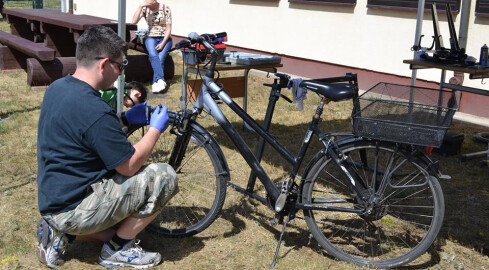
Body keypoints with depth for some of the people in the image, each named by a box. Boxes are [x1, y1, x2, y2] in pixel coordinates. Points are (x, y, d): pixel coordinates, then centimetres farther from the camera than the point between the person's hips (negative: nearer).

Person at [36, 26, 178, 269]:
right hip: (74, 209, -10)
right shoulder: (94, 110, -27)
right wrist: (156, 129, -4)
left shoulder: (56, 88, 3)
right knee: (165, 177, -11)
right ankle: (118, 249, 1)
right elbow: (129, 166, -18)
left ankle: (61, 233, 12)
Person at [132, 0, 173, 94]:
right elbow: (134, 21, -13)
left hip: (165, 38, -1)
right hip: (151, 37, 1)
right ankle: (161, 80, -42)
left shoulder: (166, 8, -6)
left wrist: (163, 43, -17)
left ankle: (156, 83, -30)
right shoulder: (145, 9, 1)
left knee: (160, 58, -27)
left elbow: (168, 28, -6)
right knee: (153, 56, -31)